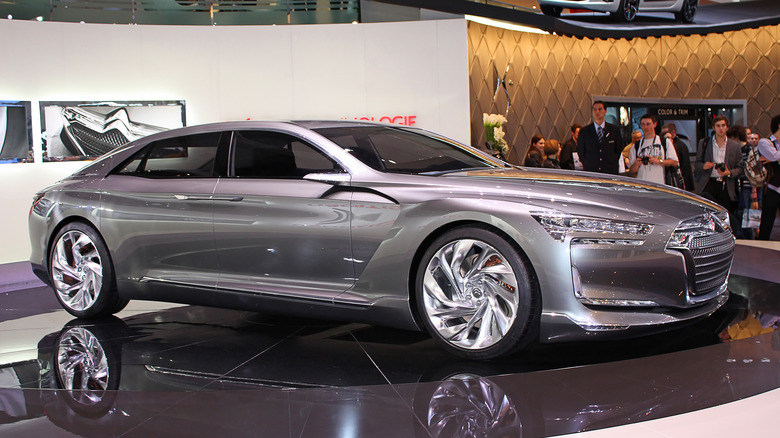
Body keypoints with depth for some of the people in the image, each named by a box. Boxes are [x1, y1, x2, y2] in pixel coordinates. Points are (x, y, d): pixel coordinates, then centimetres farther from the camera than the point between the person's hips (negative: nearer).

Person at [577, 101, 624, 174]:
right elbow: (580, 152, 12)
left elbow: (619, 150, 15)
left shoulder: (615, 130, 9)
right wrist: (586, 166, 7)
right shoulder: (584, 131, 7)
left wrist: (614, 165, 8)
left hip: (610, 172, 0)